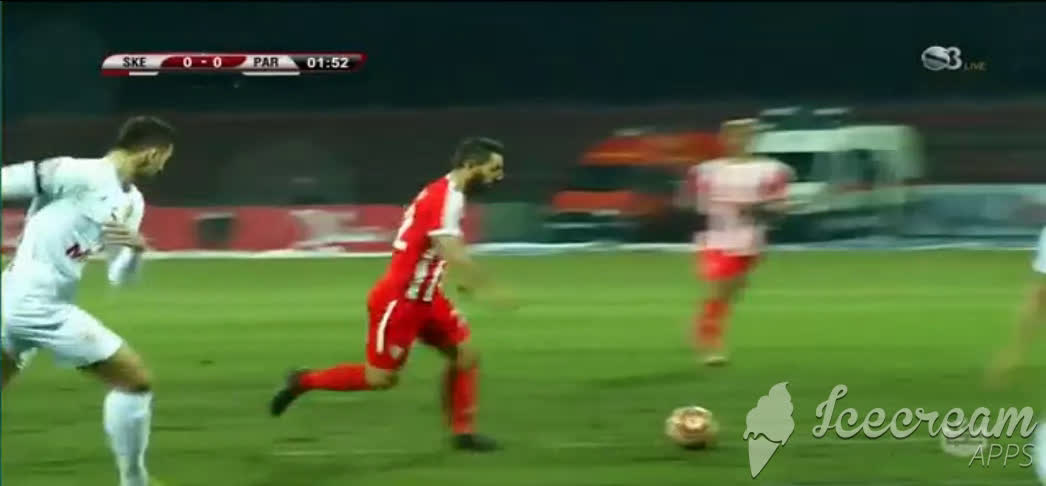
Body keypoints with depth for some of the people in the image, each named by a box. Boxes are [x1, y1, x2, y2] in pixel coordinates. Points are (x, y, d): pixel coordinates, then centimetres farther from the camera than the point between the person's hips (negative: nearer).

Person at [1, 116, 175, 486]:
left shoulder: (131, 202, 13)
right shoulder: (82, 175, -14)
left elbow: (119, 277, 16)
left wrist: (136, 248, -5)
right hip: (38, 305, -10)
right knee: (136, 381, -3)